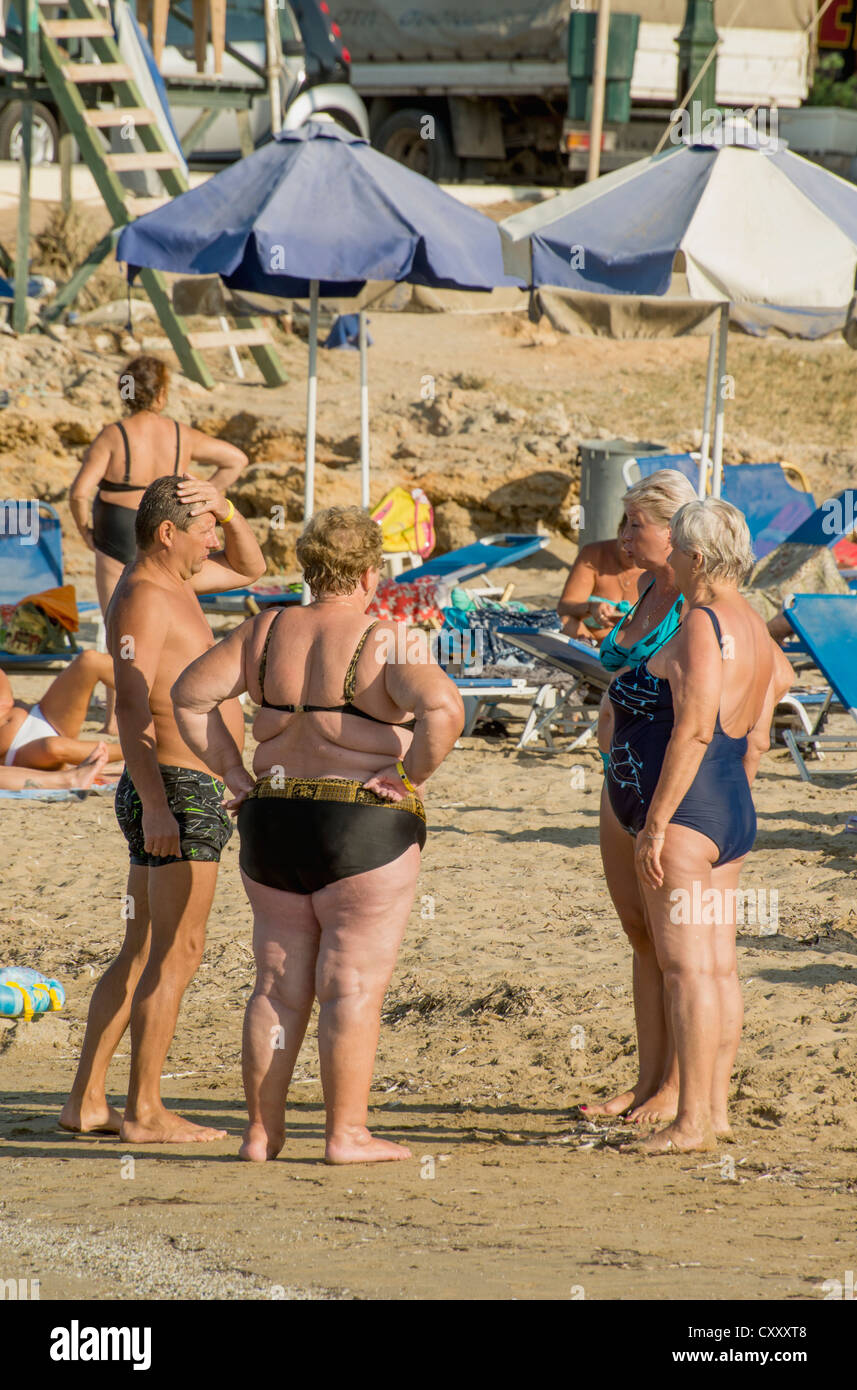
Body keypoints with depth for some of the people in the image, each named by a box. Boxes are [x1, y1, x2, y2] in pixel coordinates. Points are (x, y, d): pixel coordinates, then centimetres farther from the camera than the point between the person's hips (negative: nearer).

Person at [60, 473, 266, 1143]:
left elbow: (248, 567, 29)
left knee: (141, 955, 13)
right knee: (176, 955, -8)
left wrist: (227, 511, 7)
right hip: (179, 791, -10)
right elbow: (131, 705, -24)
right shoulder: (143, 599, -15)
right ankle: (145, 1112, -7)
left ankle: (87, 1099, 15)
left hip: (173, 798, 10)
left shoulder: (168, 580, 14)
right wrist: (154, 803, -32)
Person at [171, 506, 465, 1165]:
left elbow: (191, 694, 5)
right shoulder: (386, 644, -11)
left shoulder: (268, 633, 4)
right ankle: (347, 1134, -2)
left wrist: (235, 774, 6)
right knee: (353, 986, -1)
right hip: (364, 832, -5)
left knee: (279, 985, 11)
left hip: (273, 822, 5)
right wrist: (411, 776, -13)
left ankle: (262, 1131, 13)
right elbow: (443, 710, -26)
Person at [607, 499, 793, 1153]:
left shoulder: (700, 629, -16)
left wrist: (656, 821, -21)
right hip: (732, 817, 10)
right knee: (719, 967, 11)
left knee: (688, 969, -10)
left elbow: (693, 731, -22)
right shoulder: (752, 626, 13)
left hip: (685, 819, -10)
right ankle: (717, 1109, 14)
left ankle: (691, 1122, -11)